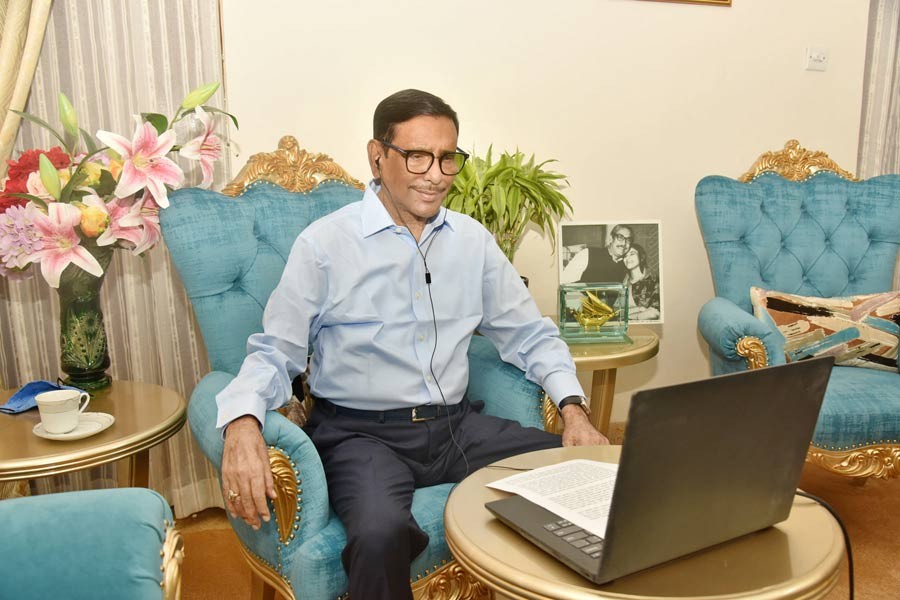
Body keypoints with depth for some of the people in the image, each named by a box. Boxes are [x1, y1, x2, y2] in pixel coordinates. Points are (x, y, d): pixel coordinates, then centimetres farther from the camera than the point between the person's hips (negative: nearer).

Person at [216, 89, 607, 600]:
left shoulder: (474, 240, 8)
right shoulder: (324, 245, -5)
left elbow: (529, 332, 12)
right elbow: (276, 351, -4)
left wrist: (572, 406, -4)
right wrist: (242, 424, -25)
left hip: (457, 425, 5)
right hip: (360, 433, -4)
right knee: (380, 534, -35)